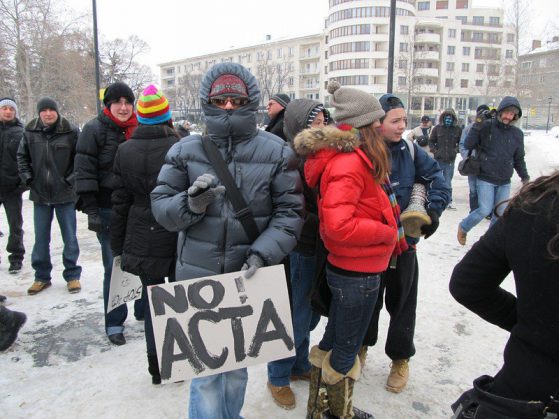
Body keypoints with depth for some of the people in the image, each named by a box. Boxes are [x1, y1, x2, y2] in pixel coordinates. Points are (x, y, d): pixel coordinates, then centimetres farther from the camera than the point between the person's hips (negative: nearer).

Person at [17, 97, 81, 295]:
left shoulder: (71, 132, -8)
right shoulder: (30, 132, 1)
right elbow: (22, 157, 13)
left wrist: (72, 179, -9)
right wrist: (28, 178, 3)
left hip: (65, 194, -3)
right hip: (40, 194, 3)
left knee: (70, 237, 5)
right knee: (41, 238, 11)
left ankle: (72, 275, 18)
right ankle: (42, 276, 25)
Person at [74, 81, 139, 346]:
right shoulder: (96, 130, -5)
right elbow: (85, 172, -10)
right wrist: (91, 210, -17)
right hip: (108, 209, -4)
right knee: (114, 266, 0)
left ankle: (143, 310, 29)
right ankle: (114, 323, 13)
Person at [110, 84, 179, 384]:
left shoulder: (125, 151, -1)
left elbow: (120, 202, 2)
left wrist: (118, 246, 9)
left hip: (142, 240, 3)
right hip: (177, 237, -2)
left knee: (152, 301, 14)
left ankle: (156, 366, 24)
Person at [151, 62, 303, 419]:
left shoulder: (277, 152, -3)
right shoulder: (185, 151, 1)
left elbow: (289, 212, -5)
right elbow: (160, 205, 1)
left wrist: (263, 253, -19)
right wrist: (191, 203, -20)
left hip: (249, 278, 1)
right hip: (199, 277, 0)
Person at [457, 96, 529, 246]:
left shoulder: (517, 133, 6)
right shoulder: (486, 126, -7)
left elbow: (519, 158, 15)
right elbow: (468, 145, -11)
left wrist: (525, 176, 14)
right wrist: (477, 126, -20)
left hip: (504, 182, 5)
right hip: (485, 179, -4)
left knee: (501, 213, 6)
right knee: (485, 210, -10)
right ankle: (463, 227, 15)